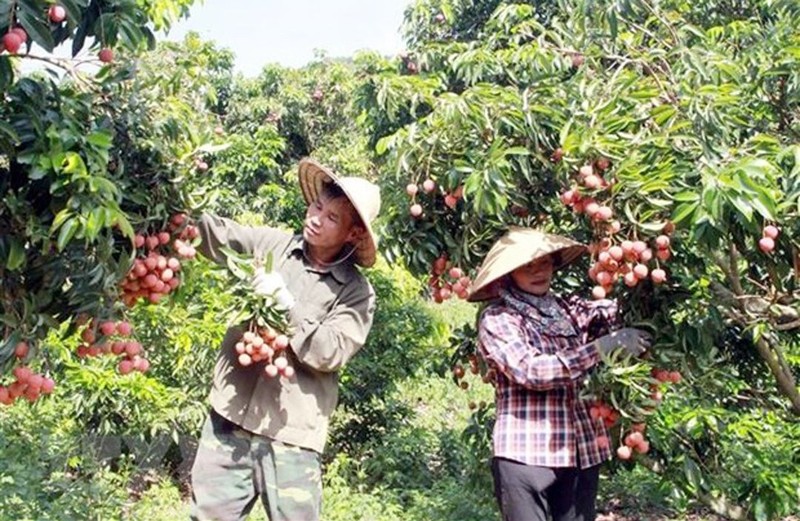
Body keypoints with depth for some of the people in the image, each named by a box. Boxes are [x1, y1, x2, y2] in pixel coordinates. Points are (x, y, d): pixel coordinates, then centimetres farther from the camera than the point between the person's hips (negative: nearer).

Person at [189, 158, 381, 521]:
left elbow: (328, 354, -12)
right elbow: (214, 233, 0)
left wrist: (285, 304, -19)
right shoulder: (270, 244, 5)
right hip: (231, 416, 3)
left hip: (291, 435, -3)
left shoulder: (356, 293, -3)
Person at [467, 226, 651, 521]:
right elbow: (530, 371, -17)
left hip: (582, 451, 5)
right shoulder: (496, 319, -5)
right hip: (525, 453, -5)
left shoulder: (569, 309, 11)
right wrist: (602, 347, -19)